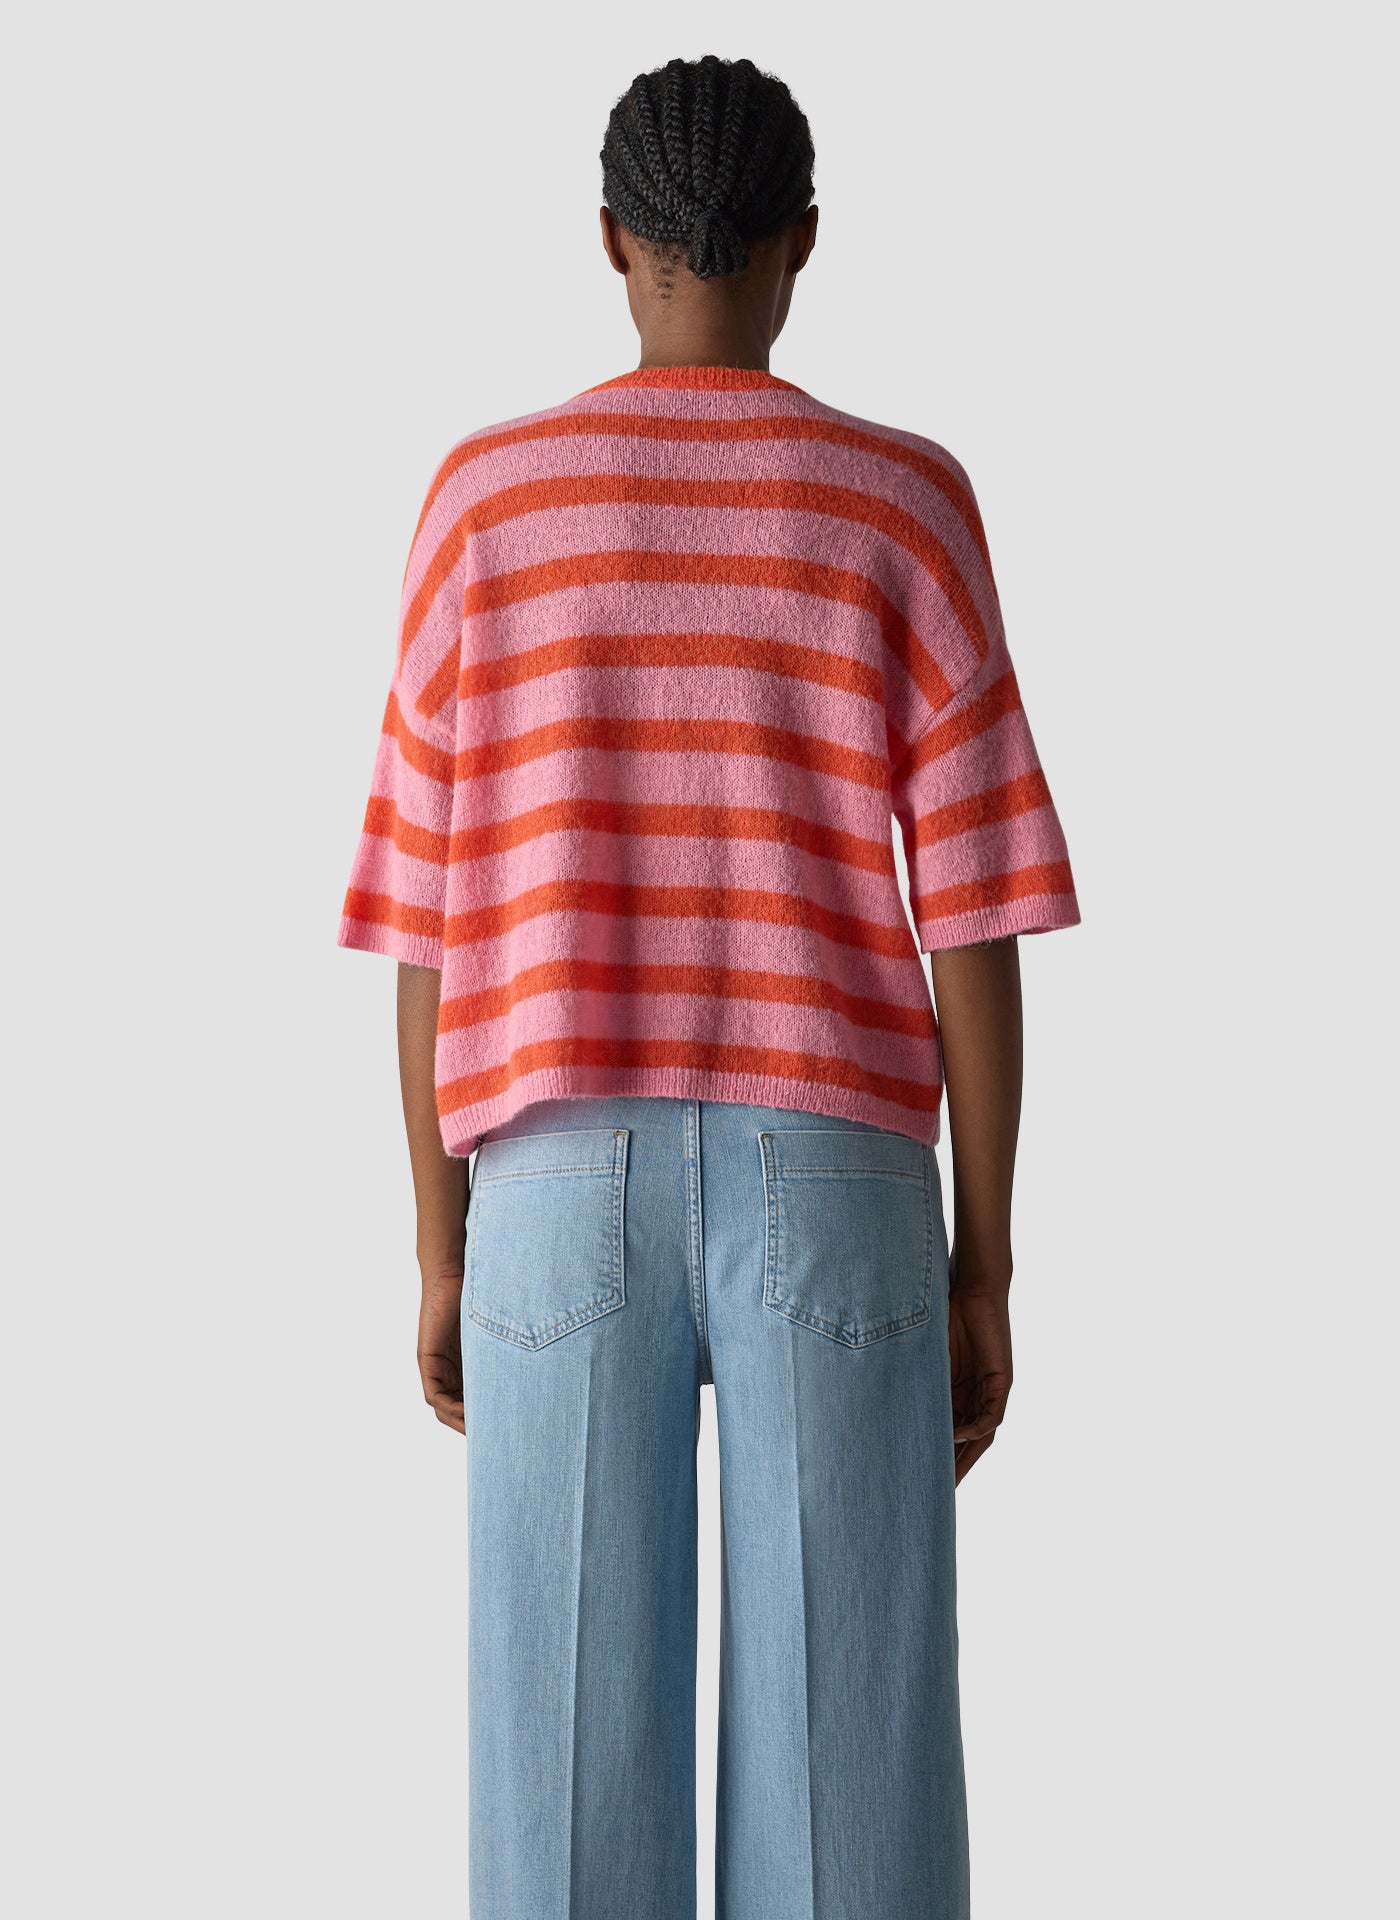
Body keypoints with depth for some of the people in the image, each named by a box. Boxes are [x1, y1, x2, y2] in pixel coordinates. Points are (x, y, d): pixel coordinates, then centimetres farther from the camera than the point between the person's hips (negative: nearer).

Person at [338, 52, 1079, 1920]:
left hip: (563, 1181, 1)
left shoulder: (488, 494, 5)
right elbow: (970, 906, -1)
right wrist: (986, 1268, 5)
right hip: (830, 1177, 0)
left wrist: (438, 1249, 10)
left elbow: (430, 908, 4)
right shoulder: (907, 502, 3)